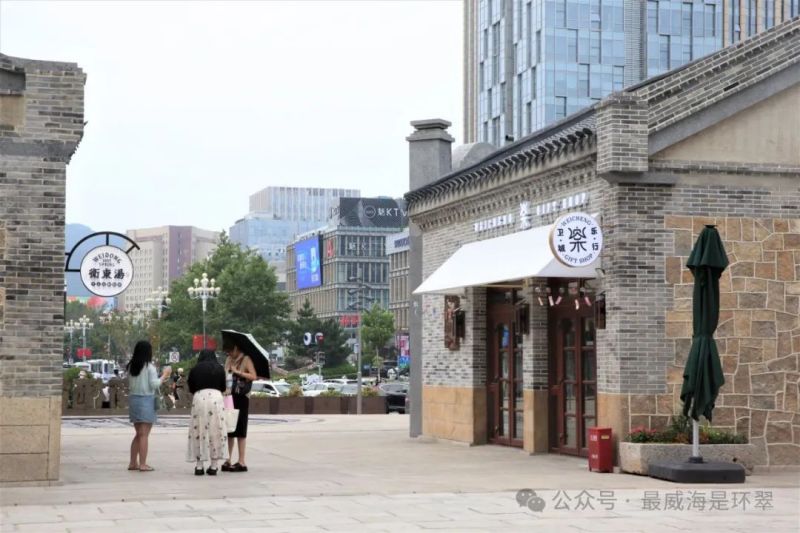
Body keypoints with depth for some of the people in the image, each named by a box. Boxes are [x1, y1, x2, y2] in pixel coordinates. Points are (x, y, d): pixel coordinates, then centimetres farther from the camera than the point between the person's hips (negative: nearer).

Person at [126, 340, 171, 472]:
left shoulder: (131, 366, 8)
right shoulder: (149, 366, -10)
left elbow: (130, 385, 14)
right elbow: (154, 384, -13)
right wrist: (164, 376, 2)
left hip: (133, 399, 6)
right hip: (146, 400, -6)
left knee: (138, 434, 16)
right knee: (144, 434, -4)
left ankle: (133, 462, 16)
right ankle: (142, 464, -4)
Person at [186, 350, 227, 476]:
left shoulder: (195, 369, 10)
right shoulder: (219, 368, 12)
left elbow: (191, 388, 15)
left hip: (199, 397, 0)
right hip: (216, 397, 0)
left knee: (198, 432, 6)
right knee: (216, 432, 5)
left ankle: (199, 466, 4)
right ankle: (213, 466, 3)